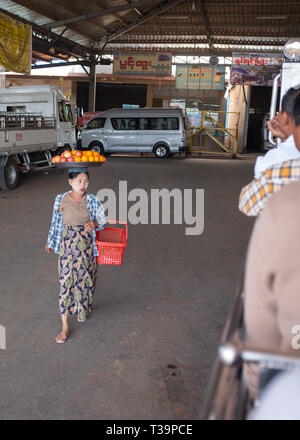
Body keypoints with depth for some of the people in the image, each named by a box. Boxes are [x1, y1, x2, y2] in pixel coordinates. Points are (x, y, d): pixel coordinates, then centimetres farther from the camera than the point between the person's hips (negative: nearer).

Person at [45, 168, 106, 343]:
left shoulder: (93, 201, -3)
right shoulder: (62, 200, -3)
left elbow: (103, 221, 7)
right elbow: (56, 222, 9)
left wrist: (95, 224, -17)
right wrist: (50, 242, 18)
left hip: (87, 246, 1)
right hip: (68, 244, -1)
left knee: (85, 279, 14)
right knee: (66, 281, -3)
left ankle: (83, 309, 44)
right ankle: (65, 327, 4)